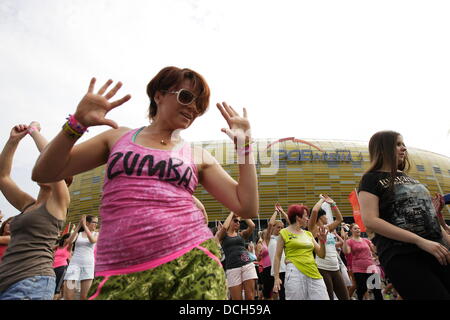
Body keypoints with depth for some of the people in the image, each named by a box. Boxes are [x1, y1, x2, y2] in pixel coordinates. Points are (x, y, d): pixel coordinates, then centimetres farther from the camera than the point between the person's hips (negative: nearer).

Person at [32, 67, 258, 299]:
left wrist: (244, 144, 2)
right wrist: (77, 123, -4)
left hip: (193, 265, 1)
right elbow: (43, 174, 10)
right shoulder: (118, 137, 12)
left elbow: (247, 208, 4)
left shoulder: (199, 156, 10)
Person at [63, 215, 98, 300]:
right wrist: (79, 226, -12)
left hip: (88, 264, 0)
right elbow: (69, 242, -8)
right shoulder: (78, 233, 11)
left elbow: (92, 240, -13)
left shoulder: (96, 234, 10)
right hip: (75, 263, 0)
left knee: (84, 296, -3)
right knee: (68, 296, -8)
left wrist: (84, 226, -12)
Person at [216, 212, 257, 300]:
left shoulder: (241, 234, 16)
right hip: (232, 269, -2)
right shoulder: (222, 236, 10)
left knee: (250, 297, -3)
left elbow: (252, 226, -2)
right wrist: (232, 213, 0)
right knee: (237, 298, 0)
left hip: (248, 265, 2)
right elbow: (224, 227, -14)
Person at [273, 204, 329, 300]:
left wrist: (322, 241, -1)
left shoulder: (308, 234, 16)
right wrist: (277, 277, -5)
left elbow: (322, 255, 16)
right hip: (295, 272, -5)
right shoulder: (284, 233, 2)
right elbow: (277, 256, 2)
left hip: (313, 272, 5)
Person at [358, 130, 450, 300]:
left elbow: (428, 215, 23)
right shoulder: (371, 179, -5)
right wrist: (421, 241, -20)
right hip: (402, 256, -7)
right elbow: (370, 221, -18)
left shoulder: (406, 177, 18)